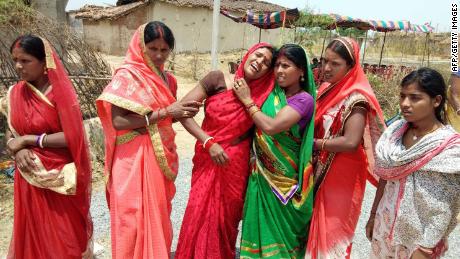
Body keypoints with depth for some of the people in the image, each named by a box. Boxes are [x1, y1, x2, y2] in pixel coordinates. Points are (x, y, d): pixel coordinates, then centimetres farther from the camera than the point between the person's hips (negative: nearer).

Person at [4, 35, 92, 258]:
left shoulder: (60, 92, -13)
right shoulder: (14, 93, 3)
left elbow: (72, 137, -19)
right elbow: (10, 134, 9)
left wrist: (29, 140, -16)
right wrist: (17, 150, -12)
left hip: (60, 179, -4)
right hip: (29, 179, 5)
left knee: (65, 239, 10)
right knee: (32, 236, 19)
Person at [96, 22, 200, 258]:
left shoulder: (167, 79, 10)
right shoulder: (127, 75, -11)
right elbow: (118, 121, -20)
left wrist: (184, 112, -2)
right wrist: (164, 112, -21)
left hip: (162, 156, 7)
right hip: (134, 159, -7)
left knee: (158, 215, 17)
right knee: (136, 219, 3)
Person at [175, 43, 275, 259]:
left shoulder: (262, 94, 0)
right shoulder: (218, 79, -6)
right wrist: (209, 142, -14)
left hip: (237, 166, 2)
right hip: (209, 161, -1)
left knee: (227, 219, 13)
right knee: (200, 216, 4)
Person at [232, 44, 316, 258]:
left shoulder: (304, 99, -14)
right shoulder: (272, 92, 4)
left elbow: (271, 127, -26)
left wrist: (248, 101, -15)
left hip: (284, 179, -5)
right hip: (261, 174, 5)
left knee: (281, 230, 13)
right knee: (261, 226, 17)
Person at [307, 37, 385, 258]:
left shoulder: (355, 97, -18)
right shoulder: (326, 89, 6)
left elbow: (351, 142, -28)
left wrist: (313, 143, -18)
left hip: (340, 176, -7)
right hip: (319, 171, 7)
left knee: (332, 231, 7)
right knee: (317, 226, 19)